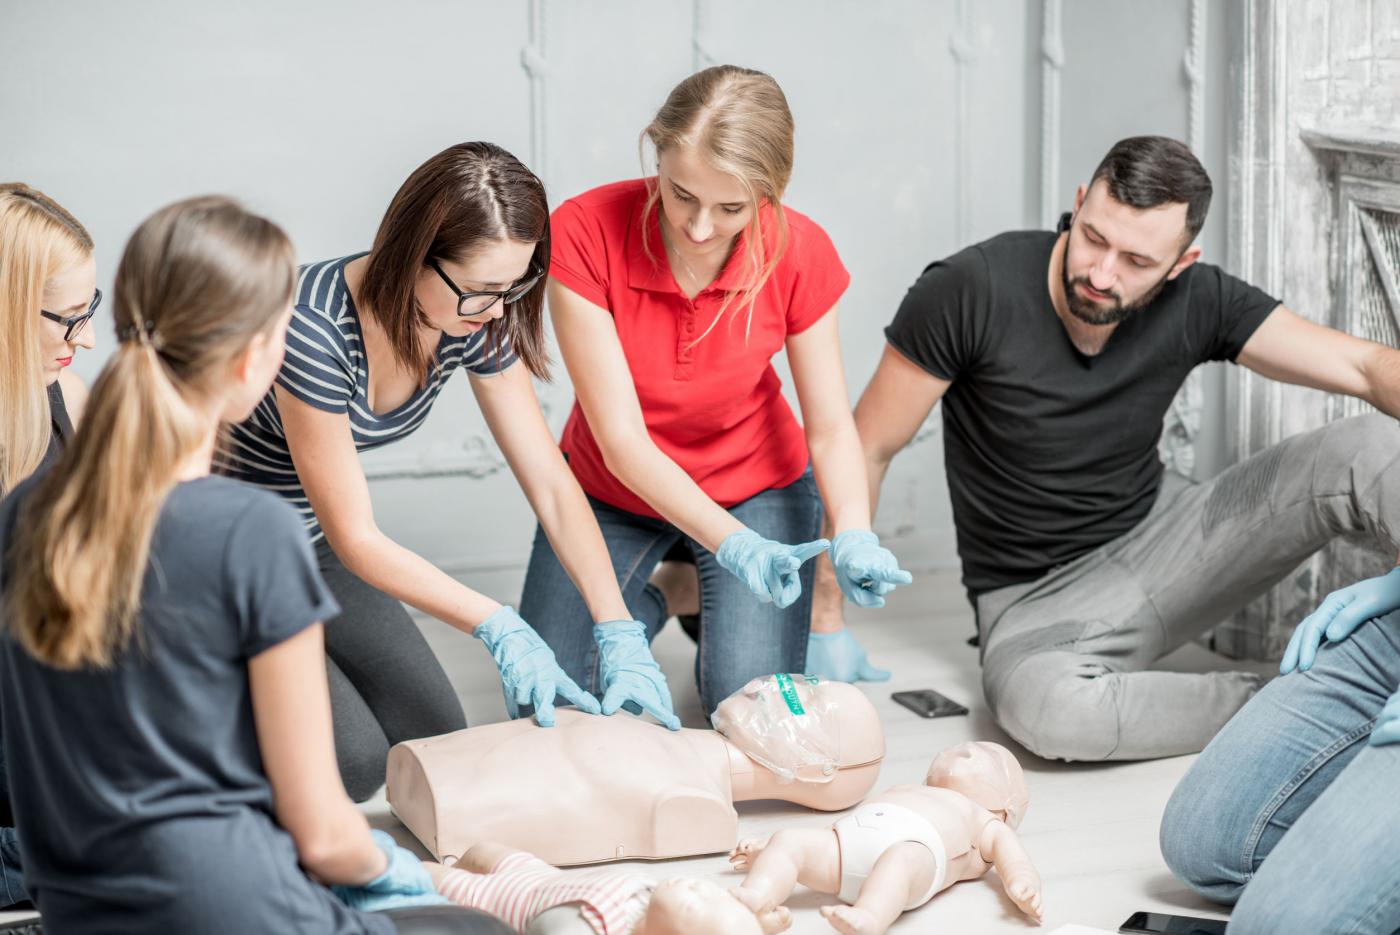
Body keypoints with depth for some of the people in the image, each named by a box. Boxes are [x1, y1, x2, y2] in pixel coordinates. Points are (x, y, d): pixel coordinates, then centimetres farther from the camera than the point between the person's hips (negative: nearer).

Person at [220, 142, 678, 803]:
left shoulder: (477, 319, -14)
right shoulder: (316, 328, -34)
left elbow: (551, 485, -10)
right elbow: (354, 539, -27)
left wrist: (620, 634, -19)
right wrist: (498, 628, -31)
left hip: (306, 546, 7)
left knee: (433, 739, 0)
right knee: (352, 760, -18)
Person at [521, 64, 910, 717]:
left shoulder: (800, 254, -25)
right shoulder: (584, 233, -31)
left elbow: (830, 429, -15)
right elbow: (621, 439, -31)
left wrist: (853, 537, -36)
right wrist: (733, 543, -44)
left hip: (753, 487, 0)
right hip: (611, 487, 0)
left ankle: (710, 609, 20)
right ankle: (642, 608, 25)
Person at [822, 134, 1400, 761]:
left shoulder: (1197, 302, -8)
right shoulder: (969, 291, -18)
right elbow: (867, 451, -11)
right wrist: (826, 618, -12)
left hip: (1160, 535, 3)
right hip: (1038, 599, -3)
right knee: (1043, 707, -41)